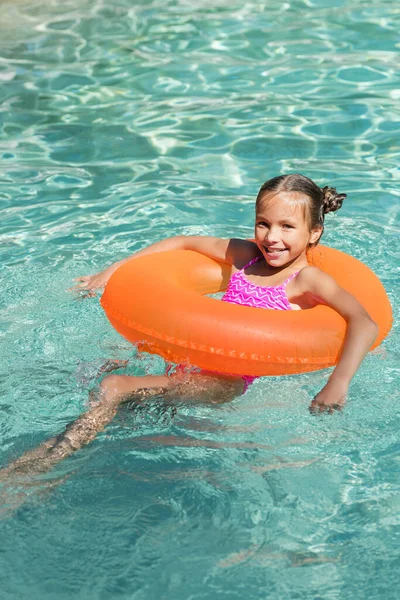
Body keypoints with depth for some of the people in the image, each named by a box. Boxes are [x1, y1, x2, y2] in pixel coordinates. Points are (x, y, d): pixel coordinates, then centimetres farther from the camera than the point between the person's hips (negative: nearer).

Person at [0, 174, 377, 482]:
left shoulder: (308, 280, -5)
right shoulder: (246, 255, 14)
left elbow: (365, 323, -19)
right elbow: (184, 242, 25)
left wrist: (337, 385, -35)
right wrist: (111, 272, 22)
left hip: (226, 382, -8)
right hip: (191, 363, 8)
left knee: (114, 389, -24)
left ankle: (40, 465, -20)